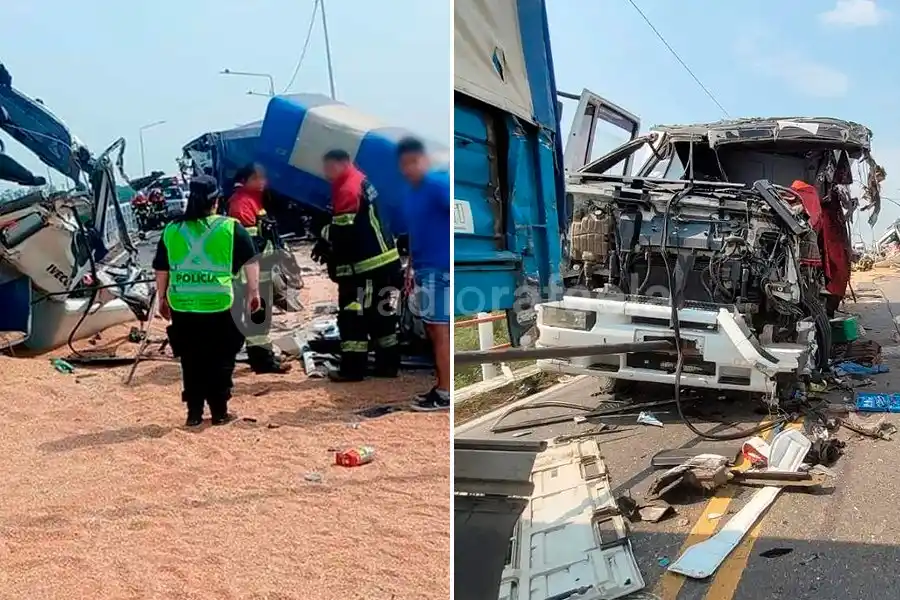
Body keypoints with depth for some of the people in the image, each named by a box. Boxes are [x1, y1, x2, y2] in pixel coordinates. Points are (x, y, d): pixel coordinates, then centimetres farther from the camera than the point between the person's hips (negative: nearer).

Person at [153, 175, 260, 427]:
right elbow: (251, 261, 5)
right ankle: (219, 412, 13)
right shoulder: (231, 228, 0)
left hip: (182, 306, 3)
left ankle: (194, 413, 17)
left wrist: (162, 298, 26)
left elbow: (161, 269, 15)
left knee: (191, 361, 13)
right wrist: (254, 292, 14)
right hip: (220, 305, -3)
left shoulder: (171, 230, 8)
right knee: (220, 360, 9)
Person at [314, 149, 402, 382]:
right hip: (380, 259, 10)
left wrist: (325, 243, -6)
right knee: (380, 313, 14)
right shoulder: (359, 181, 15)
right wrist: (327, 242, 12)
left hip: (366, 264, -10)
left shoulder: (348, 189, -17)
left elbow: (343, 230, -23)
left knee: (353, 315, -6)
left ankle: (352, 368, -3)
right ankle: (388, 364, 21)